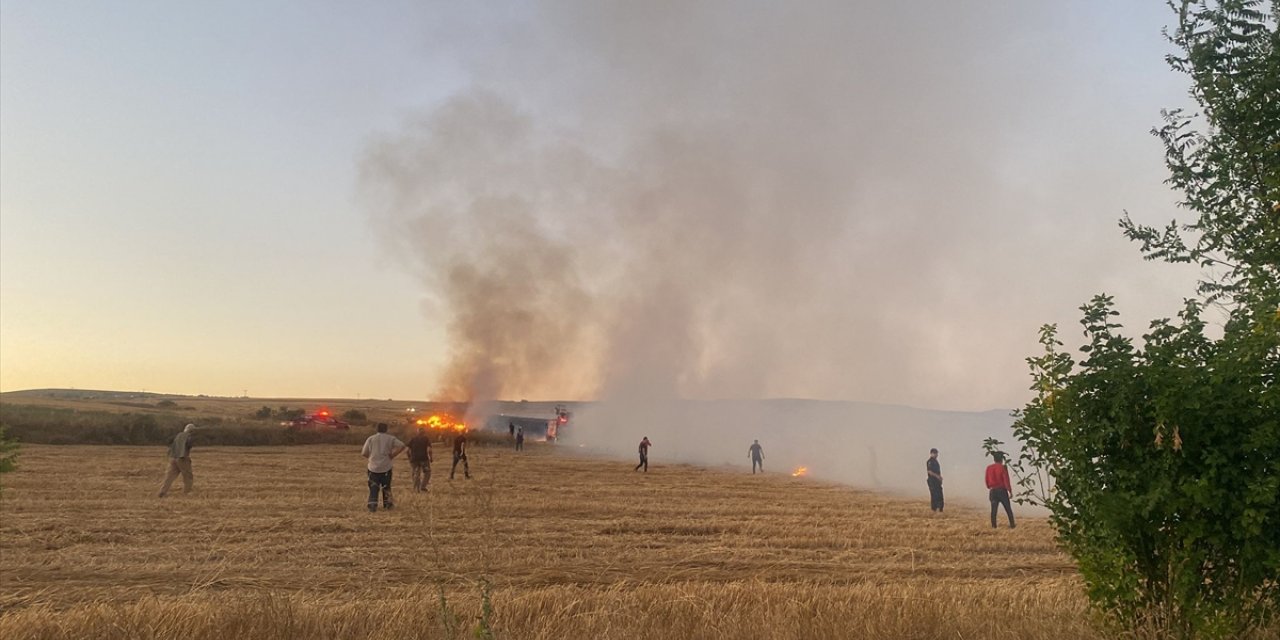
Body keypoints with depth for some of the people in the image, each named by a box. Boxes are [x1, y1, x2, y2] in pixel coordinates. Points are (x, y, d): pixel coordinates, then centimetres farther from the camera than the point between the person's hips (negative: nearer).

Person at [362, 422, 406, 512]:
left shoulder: (371, 439, 3)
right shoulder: (390, 438, 1)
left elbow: (364, 453, 2)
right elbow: (402, 446, -10)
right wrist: (392, 455, -2)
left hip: (373, 467, 0)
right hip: (386, 467, 0)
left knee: (373, 488, 4)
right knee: (386, 486, 15)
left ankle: (372, 505, -10)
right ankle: (387, 504, 24)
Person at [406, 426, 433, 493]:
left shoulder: (412, 439, 10)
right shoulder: (426, 439, -1)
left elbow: (409, 450, 6)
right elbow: (429, 450, -12)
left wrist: (410, 459, 14)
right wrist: (430, 458, -2)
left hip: (414, 459, 3)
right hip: (424, 459, -3)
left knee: (416, 474, 12)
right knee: (427, 472, 11)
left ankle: (416, 489, 11)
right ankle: (423, 486, -2)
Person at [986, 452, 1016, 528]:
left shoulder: (989, 468, 2)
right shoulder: (1002, 468, -10)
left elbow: (987, 480, 8)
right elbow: (1006, 480, -11)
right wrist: (1010, 491, -3)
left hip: (993, 491, 3)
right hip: (1002, 490, -3)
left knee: (994, 509, 3)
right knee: (1008, 508, 10)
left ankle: (993, 525, -1)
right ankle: (1012, 524, 15)